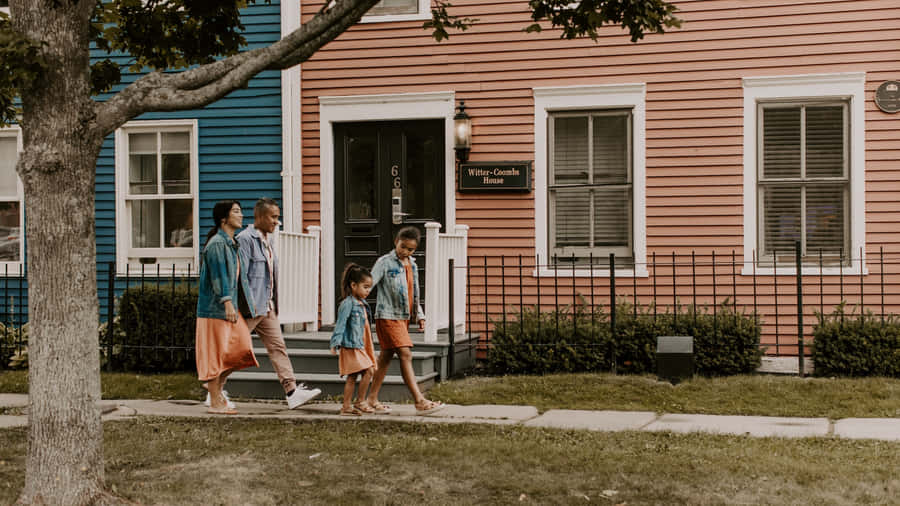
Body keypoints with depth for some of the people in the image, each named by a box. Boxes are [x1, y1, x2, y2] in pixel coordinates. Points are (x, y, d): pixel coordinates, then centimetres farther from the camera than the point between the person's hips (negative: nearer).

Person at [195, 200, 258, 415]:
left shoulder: (232, 243, 17)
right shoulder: (216, 243, -13)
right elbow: (219, 275, -20)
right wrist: (227, 303, -26)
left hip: (230, 308, 9)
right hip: (215, 308, -9)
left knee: (242, 348, 3)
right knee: (216, 353, -3)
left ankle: (216, 383, 20)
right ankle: (215, 402, 3)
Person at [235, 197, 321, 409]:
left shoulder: (269, 238, 15)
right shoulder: (245, 239, -13)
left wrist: (273, 304, 18)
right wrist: (247, 304, -20)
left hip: (267, 307, 9)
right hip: (249, 308, -8)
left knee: (278, 346, 2)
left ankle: (292, 391, -2)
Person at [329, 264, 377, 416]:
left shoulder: (363, 304, 15)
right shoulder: (348, 303, -12)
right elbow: (340, 324, -16)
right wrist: (336, 343, -22)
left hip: (360, 346, 9)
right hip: (350, 346, -9)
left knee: (352, 377, 9)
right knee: (368, 371, -11)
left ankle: (346, 407, 12)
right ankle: (360, 401, 0)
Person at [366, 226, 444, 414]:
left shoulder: (412, 265, 14)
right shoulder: (385, 262, -8)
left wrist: (419, 315, 18)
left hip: (404, 316, 8)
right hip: (388, 316, -8)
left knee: (386, 356, 11)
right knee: (405, 354, -14)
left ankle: (372, 399, 18)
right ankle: (420, 401, -17)